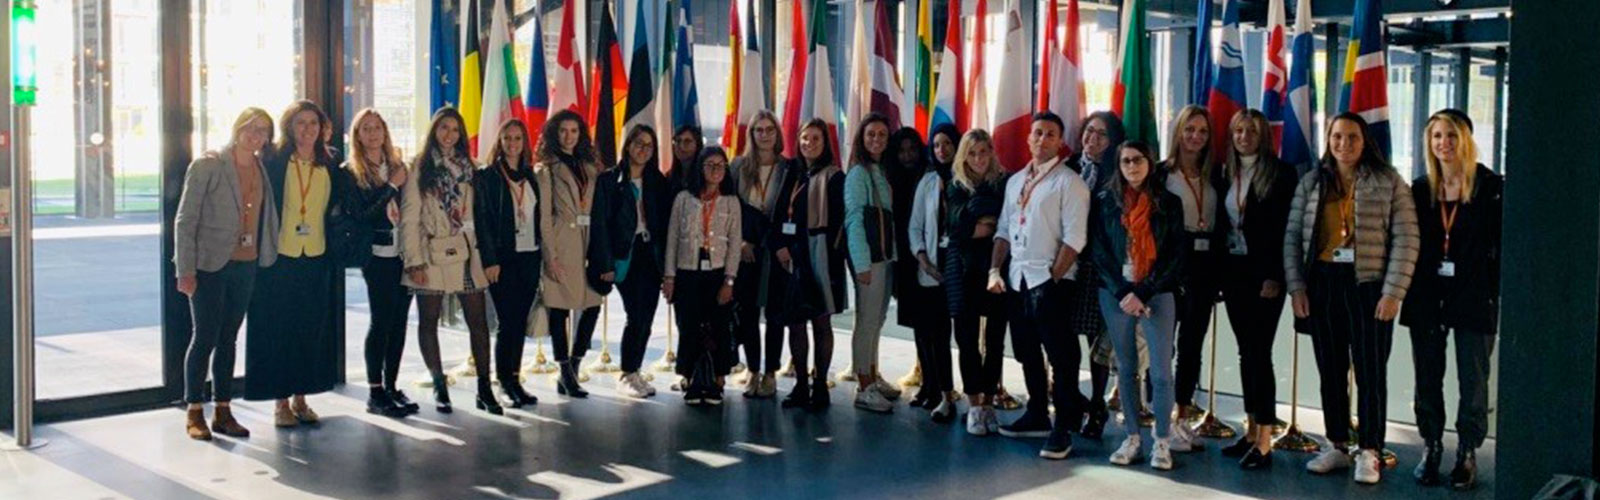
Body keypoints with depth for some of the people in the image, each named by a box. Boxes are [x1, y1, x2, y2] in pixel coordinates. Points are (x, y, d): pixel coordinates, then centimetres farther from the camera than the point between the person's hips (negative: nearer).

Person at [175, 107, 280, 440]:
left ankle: (223, 412, 18)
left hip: (247, 266, 5)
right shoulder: (207, 167, -7)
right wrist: (186, 270, -12)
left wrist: (269, 257, 6)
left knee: (229, 340, 11)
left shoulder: (262, 171, 7)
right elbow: (185, 221, -8)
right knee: (205, 338, -1)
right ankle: (194, 413, 10)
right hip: (210, 266, -5)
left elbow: (269, 217, 16)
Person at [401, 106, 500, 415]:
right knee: (429, 322, 4)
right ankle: (440, 387, 14)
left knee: (478, 321, 0)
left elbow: (476, 214, 10)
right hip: (432, 255, -3)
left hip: (466, 253, 3)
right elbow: (409, 217, -5)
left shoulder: (466, 167, 13)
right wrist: (414, 259, -12)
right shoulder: (419, 168, 0)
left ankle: (484, 389, 5)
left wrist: (486, 254, 4)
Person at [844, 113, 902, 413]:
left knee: (877, 319, 13)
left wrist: (893, 254, 4)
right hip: (868, 257, -7)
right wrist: (862, 264, -16)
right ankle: (864, 389, -2)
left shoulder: (883, 172, 13)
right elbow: (854, 219, -12)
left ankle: (873, 378, 22)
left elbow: (889, 217, 13)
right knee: (867, 320, -5)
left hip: (886, 255, 7)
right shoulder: (858, 173, -7)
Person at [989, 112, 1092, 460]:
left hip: (1050, 282, -7)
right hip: (1017, 279, 7)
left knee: (1061, 356, -5)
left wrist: (1053, 277, -16)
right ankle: (1037, 416, 28)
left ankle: (1063, 428, 2)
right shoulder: (1015, 181, 15)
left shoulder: (1068, 182, -6)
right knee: (1027, 352, 15)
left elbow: (1074, 238, -12)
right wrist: (995, 269, 4)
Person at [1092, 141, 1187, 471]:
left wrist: (1142, 293, -10)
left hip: (1156, 295, -1)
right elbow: (1099, 251, 1)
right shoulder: (1105, 201, 5)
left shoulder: (1168, 202, 3)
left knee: (1161, 370, -5)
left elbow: (1176, 255, -1)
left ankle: (1162, 441, 4)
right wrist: (1124, 292, -10)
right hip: (1115, 295, 1)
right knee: (1125, 368, 6)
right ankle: (1132, 437, 14)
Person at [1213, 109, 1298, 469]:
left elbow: (1285, 227, -10)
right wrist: (1216, 274, 4)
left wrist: (1275, 276, -16)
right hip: (1232, 271, 5)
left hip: (1263, 273, -5)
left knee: (1259, 352, -7)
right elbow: (1219, 225, 10)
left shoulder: (1281, 173, -5)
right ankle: (1251, 432, 17)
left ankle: (1264, 442, -5)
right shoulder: (1223, 173, 10)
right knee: (1245, 351, 10)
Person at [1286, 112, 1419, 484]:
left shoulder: (1389, 183, -1)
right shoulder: (1311, 183, 9)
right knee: (1330, 371, 10)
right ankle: (1337, 447, 20)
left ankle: (1369, 453, 8)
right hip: (1322, 284, 4)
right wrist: (1296, 286, 0)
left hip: (1367, 286, -3)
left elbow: (1405, 240, -5)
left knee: (1371, 372, 0)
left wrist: (1393, 292, -11)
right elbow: (1293, 236, 8)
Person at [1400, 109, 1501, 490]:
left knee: (1473, 382, 4)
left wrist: (1494, 288, -9)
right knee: (1427, 380, 10)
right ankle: (1430, 448, 21)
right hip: (1426, 298, 3)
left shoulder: (1490, 187, -4)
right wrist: (1407, 290, 1)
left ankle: (1467, 455, 15)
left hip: (1473, 299, -3)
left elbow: (1502, 243, -4)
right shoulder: (1420, 189, 7)